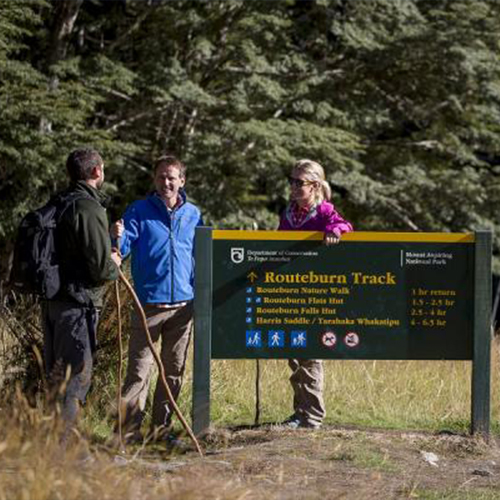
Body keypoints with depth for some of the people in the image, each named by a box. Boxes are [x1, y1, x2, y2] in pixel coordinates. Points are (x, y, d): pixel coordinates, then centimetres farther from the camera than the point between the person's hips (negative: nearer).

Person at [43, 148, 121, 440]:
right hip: (78, 303, -9)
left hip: (52, 302, 9)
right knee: (76, 375, -4)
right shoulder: (89, 209, -15)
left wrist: (107, 260, 13)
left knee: (56, 374, 15)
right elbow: (101, 269, -16)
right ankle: (60, 443, -7)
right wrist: (114, 266, 5)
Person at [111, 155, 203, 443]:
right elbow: (124, 248, -8)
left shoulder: (193, 214, 11)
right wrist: (118, 238, -31)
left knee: (174, 370, 9)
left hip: (184, 304, 4)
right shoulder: (139, 211, 1)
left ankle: (161, 428, 18)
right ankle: (130, 429, -7)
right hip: (149, 304, -4)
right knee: (139, 368, -8)